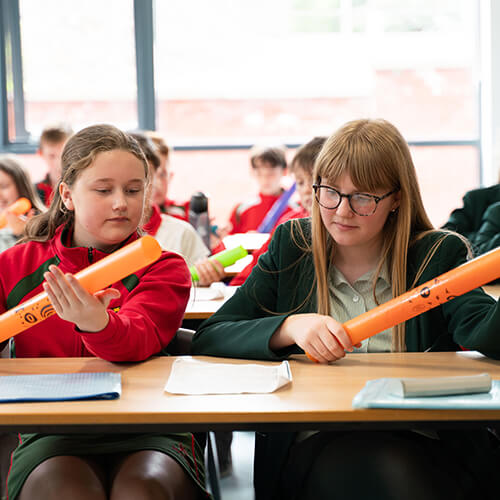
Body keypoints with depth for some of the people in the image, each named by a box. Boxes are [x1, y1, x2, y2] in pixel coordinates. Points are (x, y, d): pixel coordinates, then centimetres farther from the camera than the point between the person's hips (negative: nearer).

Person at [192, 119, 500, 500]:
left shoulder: (439, 254, 7)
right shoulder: (292, 247, 10)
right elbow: (207, 340, 2)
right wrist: (289, 326, -15)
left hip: (420, 442, 1)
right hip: (315, 443, 0)